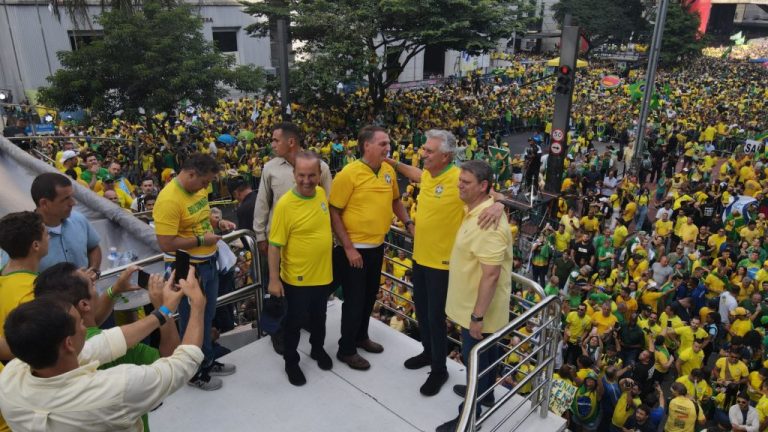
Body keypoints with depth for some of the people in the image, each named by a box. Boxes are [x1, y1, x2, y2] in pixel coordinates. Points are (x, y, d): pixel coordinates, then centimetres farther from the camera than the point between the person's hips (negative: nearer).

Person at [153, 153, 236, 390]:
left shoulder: (198, 189, 1)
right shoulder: (169, 200, -24)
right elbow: (166, 244, -26)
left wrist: (218, 222, 3)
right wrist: (201, 240, -21)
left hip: (208, 263, 8)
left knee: (207, 316, 22)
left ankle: (207, 361, 41)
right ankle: (194, 371, 29)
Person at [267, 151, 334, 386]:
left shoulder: (322, 194, -5)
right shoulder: (285, 204, -23)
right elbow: (275, 245, -18)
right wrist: (274, 279, -17)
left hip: (323, 273, 5)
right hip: (296, 278, -5)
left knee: (319, 317, 25)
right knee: (294, 321, 14)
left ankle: (318, 349, 49)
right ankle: (291, 361, 35)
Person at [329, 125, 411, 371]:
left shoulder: (389, 170, 2)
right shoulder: (349, 174, -18)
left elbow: (395, 201, 18)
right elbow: (334, 213, -16)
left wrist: (408, 223, 4)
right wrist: (348, 248, -19)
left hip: (377, 246, 7)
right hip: (354, 249, -7)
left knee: (370, 296, 20)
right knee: (354, 300, 4)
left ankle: (361, 337, 41)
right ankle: (346, 350, 23)